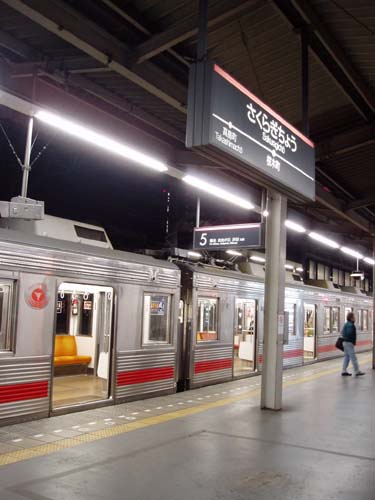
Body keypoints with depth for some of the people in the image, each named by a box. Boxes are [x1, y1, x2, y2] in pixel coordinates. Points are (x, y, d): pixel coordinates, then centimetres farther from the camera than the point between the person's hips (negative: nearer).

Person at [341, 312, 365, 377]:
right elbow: (349, 334, -24)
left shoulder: (346, 324, 15)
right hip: (349, 343, -10)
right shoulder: (350, 325, -17)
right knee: (353, 357, -6)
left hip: (345, 342, 10)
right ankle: (357, 371, -2)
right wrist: (353, 341, -11)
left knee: (347, 357, 12)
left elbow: (342, 333, 18)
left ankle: (344, 371, 12)